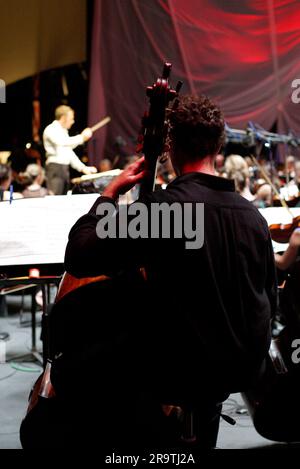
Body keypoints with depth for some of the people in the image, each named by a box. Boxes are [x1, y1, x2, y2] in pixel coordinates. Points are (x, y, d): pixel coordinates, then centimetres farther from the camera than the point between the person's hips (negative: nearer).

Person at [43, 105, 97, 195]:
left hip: (65, 169, 9)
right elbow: (63, 143, -26)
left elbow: (69, 153, 23)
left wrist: (83, 168, 14)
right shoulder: (51, 130, -7)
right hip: (55, 168, -9)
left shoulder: (64, 131, 22)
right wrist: (81, 138, -26)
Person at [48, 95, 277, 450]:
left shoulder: (160, 206, -19)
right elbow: (269, 301, 9)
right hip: (246, 366, 7)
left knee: (71, 371, 3)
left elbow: (78, 258, -18)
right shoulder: (253, 215, -1)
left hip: (188, 364, -6)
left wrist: (110, 193, -6)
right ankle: (201, 425, 39)